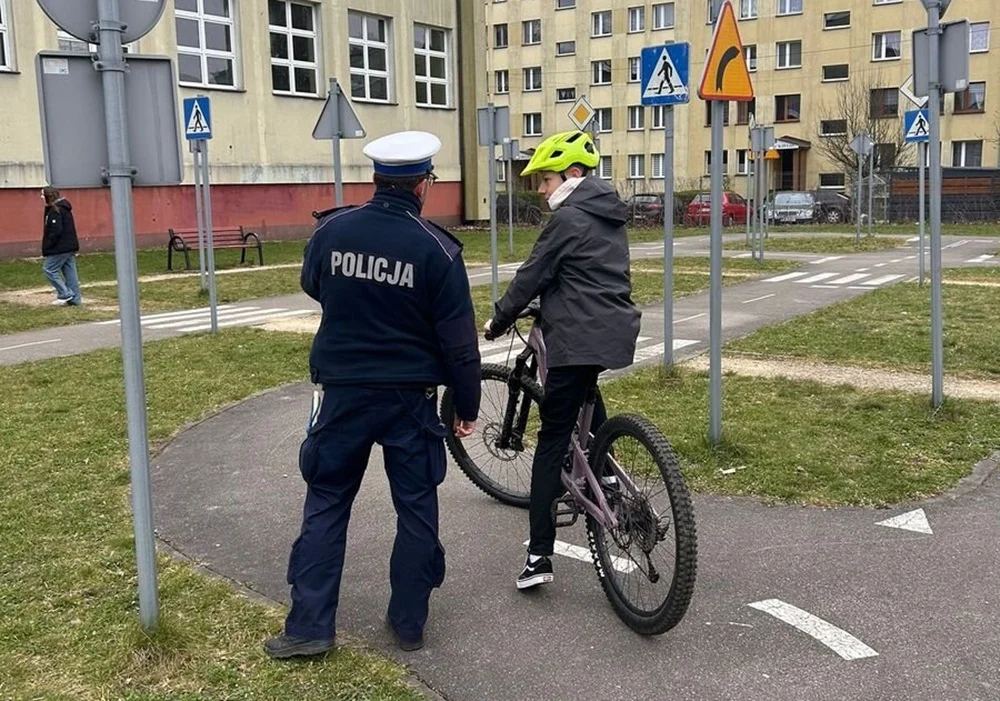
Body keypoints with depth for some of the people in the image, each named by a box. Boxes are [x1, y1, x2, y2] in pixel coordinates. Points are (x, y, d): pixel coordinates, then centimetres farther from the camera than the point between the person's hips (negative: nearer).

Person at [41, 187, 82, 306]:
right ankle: (75, 299, 9)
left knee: (49, 269, 0)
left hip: (60, 247, -9)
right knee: (69, 272, 9)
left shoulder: (55, 211, -15)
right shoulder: (64, 208, 15)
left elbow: (55, 231, -21)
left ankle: (65, 294, -3)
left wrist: (47, 248, -14)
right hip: (70, 246, 9)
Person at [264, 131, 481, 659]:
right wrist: (468, 406, 3)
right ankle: (408, 622, 20)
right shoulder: (436, 249, -13)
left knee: (326, 504, 12)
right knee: (416, 508, 12)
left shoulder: (331, 230, -5)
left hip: (343, 390, 2)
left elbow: (312, 287, 16)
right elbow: (458, 341, -9)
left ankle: (310, 625, 12)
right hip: (410, 397, -2)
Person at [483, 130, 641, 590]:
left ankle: (539, 555, -7)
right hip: (615, 331, 9)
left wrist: (497, 322, 6)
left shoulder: (568, 218, -10)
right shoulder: (610, 215, 16)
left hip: (578, 339, -9)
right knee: (585, 390, 38)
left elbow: (532, 276, -7)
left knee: (552, 443, -6)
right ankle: (604, 470, 34)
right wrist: (549, 309, 33)